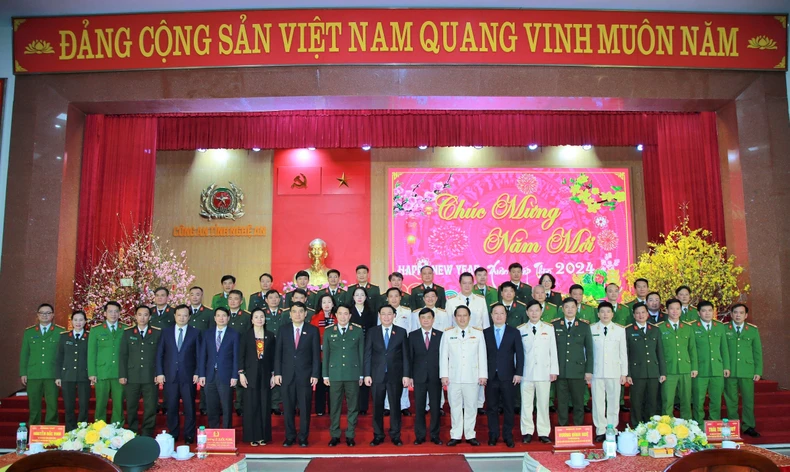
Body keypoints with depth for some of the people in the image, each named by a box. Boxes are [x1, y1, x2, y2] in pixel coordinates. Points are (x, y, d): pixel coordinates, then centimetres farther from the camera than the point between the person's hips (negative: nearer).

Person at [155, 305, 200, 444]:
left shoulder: (195, 332, 4)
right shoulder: (166, 332, 8)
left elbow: (199, 355, 3)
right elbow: (160, 354, 7)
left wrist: (197, 373, -5)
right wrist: (159, 373, 0)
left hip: (188, 376, -1)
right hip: (170, 376, 1)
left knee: (189, 408, 3)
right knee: (171, 408, 6)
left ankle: (189, 436, 13)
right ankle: (173, 435, 18)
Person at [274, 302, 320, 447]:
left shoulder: (312, 330, 2)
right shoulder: (283, 329, 6)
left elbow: (316, 354, 0)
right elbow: (278, 352, 6)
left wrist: (315, 374, -6)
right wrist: (277, 373, -1)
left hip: (305, 375, -1)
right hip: (287, 374, 1)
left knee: (305, 408, 3)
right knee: (288, 407, 5)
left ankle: (303, 438, 14)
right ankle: (289, 437, 17)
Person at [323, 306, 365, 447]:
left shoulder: (358, 331, 5)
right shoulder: (329, 332, 7)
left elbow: (361, 353, 5)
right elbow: (325, 354, 8)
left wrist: (361, 375, 2)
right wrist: (325, 375, 4)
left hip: (353, 374, 0)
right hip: (335, 375, 0)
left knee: (353, 407, 4)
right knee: (334, 407, 4)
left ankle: (350, 435, 15)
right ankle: (334, 435, 15)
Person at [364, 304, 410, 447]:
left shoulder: (401, 332, 4)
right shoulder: (371, 332, 5)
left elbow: (405, 355, 2)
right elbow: (367, 354, 3)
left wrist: (406, 375, -3)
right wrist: (366, 374, -4)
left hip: (395, 375, 0)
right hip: (377, 375, 1)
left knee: (395, 406, 5)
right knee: (377, 406, 6)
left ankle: (395, 435, 15)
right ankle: (378, 435, 17)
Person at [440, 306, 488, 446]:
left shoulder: (478, 333, 6)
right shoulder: (447, 334, 5)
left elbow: (482, 355, 4)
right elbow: (443, 355, 3)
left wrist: (483, 375, 0)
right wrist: (444, 375, -2)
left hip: (472, 377, 0)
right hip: (453, 377, 0)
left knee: (471, 406, 4)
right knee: (455, 406, 5)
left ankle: (470, 435, 16)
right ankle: (455, 436, 13)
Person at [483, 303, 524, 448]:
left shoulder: (514, 332, 5)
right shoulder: (485, 333, 7)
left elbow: (519, 354, 3)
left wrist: (518, 373, -4)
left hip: (507, 376, 0)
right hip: (491, 376, 1)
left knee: (508, 407, 4)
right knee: (492, 407, 5)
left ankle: (508, 436, 14)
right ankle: (493, 436, 15)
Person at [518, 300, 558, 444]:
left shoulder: (549, 328, 7)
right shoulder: (520, 330, 6)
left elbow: (553, 350, 6)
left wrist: (554, 370, 1)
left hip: (544, 372, 0)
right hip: (526, 372, 0)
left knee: (543, 403, 3)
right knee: (526, 403, 2)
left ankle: (543, 433, 11)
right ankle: (527, 432, 11)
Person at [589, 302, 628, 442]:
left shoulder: (620, 330, 7)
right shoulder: (591, 329, 3)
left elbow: (623, 352, 8)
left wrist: (624, 373, 5)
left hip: (614, 372, 1)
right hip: (597, 371, -1)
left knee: (613, 402, 3)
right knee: (598, 402, 1)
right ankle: (600, 431, 9)